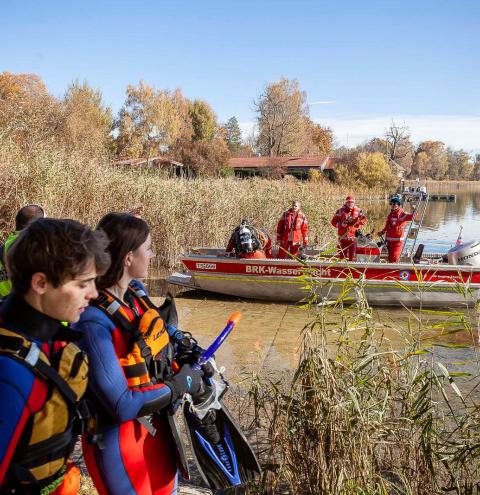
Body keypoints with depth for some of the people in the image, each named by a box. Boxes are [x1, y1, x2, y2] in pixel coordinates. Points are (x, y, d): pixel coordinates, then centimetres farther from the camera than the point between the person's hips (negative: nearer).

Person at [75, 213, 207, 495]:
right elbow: (122, 406, -28)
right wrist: (180, 385, -16)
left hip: (158, 426, 8)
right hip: (120, 439, -7)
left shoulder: (136, 291, -4)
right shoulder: (93, 321, -28)